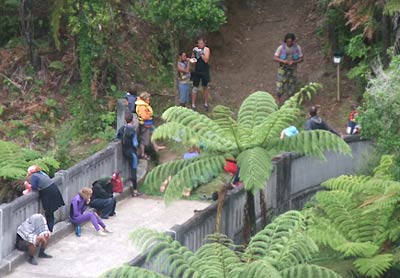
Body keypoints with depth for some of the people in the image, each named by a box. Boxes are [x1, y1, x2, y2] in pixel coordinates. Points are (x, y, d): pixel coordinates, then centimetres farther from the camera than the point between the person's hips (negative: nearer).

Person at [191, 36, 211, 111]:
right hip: (196, 71, 2)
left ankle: (206, 104, 24)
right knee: (195, 87, 2)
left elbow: (206, 60, -18)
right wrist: (193, 54, -14)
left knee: (205, 87, 10)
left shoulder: (206, 49, -8)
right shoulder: (195, 49, 1)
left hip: (204, 71, -2)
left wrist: (200, 53, -26)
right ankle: (193, 105, 6)